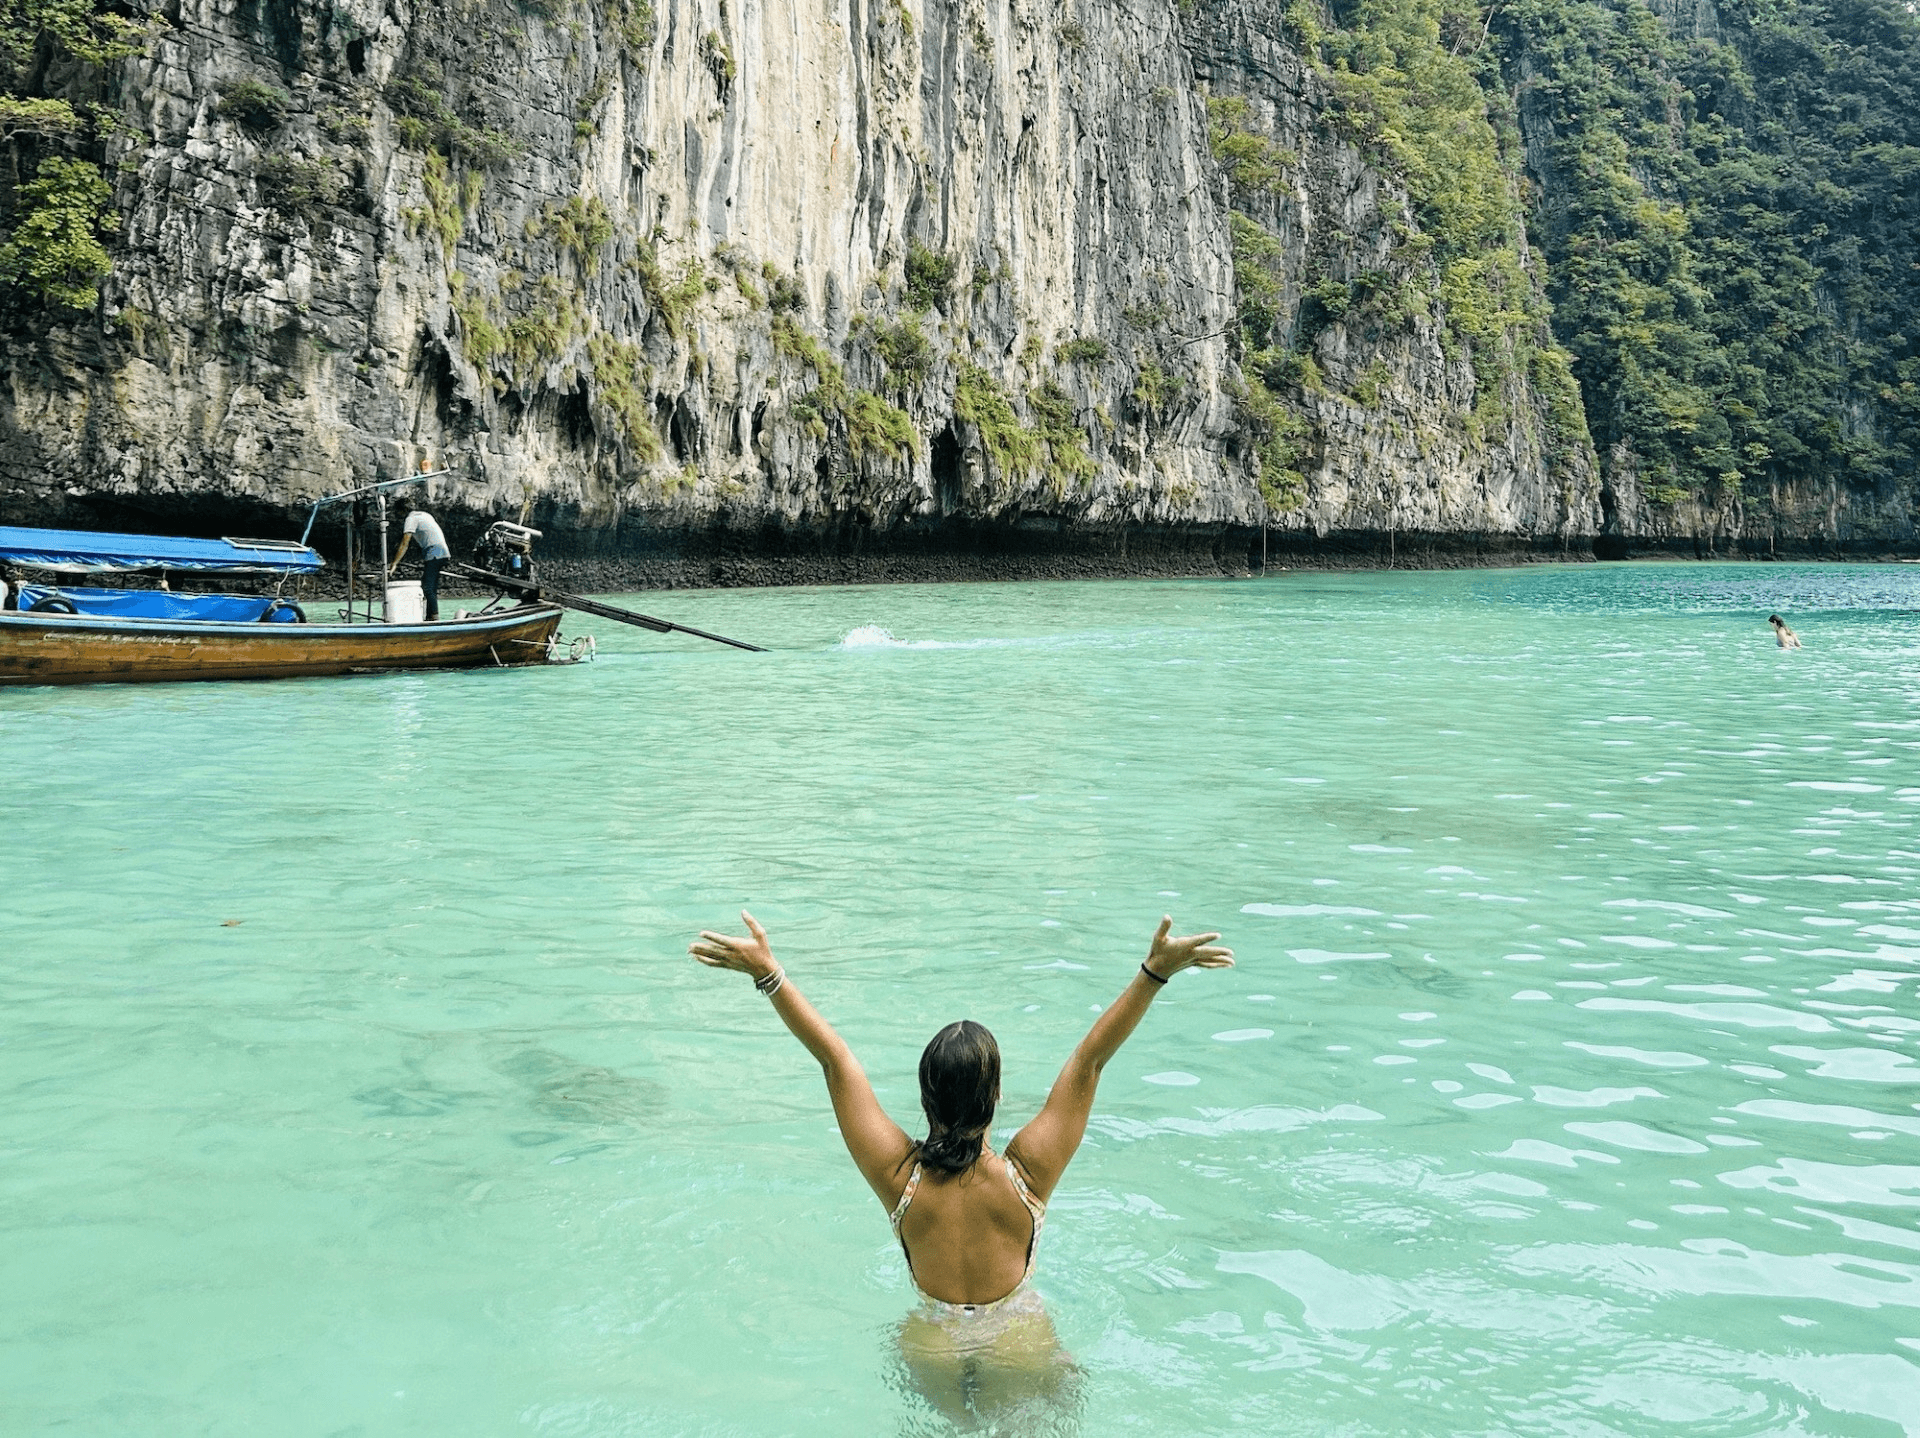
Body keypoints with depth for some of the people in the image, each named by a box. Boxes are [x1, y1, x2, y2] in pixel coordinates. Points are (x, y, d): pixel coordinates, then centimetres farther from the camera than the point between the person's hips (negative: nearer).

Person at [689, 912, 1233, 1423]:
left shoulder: (899, 1176, -22)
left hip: (931, 1357, 2)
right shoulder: (1026, 1175, -25)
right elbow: (1090, 1058, -25)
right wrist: (1156, 971, -25)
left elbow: (835, 1057, -20)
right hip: (1020, 1355, -2)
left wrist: (767, 972, -17)